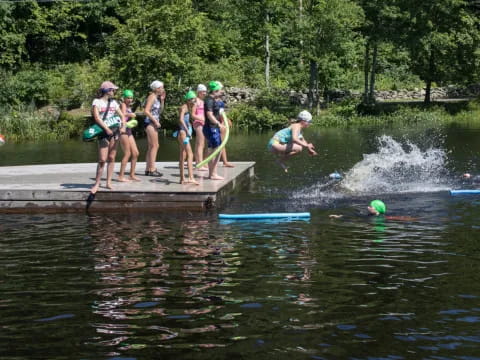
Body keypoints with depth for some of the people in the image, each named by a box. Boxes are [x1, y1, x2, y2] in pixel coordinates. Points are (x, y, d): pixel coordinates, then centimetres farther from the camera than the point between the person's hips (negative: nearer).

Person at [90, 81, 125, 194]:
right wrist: (106, 129, -22)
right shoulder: (97, 102, -2)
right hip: (103, 132, -5)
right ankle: (97, 184, -2)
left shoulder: (113, 102, 14)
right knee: (102, 159, -9)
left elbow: (122, 116, 13)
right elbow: (97, 117, -12)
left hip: (114, 131, 5)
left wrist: (123, 126, -6)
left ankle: (109, 182, 11)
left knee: (111, 158, 5)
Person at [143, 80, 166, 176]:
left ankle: (148, 169, 14)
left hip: (154, 123, 10)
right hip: (150, 122, -10)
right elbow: (146, 111, -19)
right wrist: (155, 121, -18)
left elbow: (160, 111, 22)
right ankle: (152, 169, -10)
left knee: (151, 147, 11)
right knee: (154, 146, -10)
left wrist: (162, 100, 12)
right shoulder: (152, 97, -11)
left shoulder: (156, 98, 16)